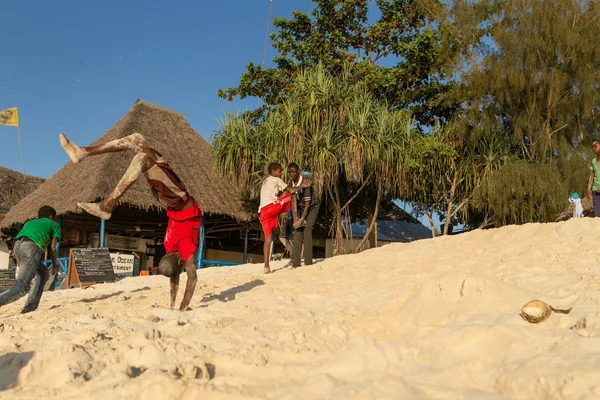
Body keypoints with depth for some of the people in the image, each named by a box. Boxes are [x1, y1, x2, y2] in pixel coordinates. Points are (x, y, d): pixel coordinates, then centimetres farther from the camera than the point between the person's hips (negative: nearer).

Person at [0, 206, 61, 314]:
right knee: (21, 287, -13)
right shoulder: (54, 225, 24)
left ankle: (31, 306, 12)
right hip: (31, 249, -6)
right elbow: (53, 248, 12)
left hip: (17, 247, 6)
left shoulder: (29, 223, 37)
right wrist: (55, 264, 27)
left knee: (43, 274, 23)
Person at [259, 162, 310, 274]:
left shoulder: (265, 182, 32)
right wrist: (302, 185, 13)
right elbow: (291, 190, 1)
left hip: (262, 212, 7)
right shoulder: (276, 180, 8)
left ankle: (266, 266, 2)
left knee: (268, 239, 7)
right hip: (272, 207, -7)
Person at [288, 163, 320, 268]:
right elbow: (293, 201, -9)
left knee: (307, 230, -21)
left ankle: (308, 261, -21)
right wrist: (295, 217, -18)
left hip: (311, 208, -5)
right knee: (297, 232, -5)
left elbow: (307, 203, -25)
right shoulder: (290, 183, -8)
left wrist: (302, 219, -27)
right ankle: (295, 263, -6)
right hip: (300, 209, 5)